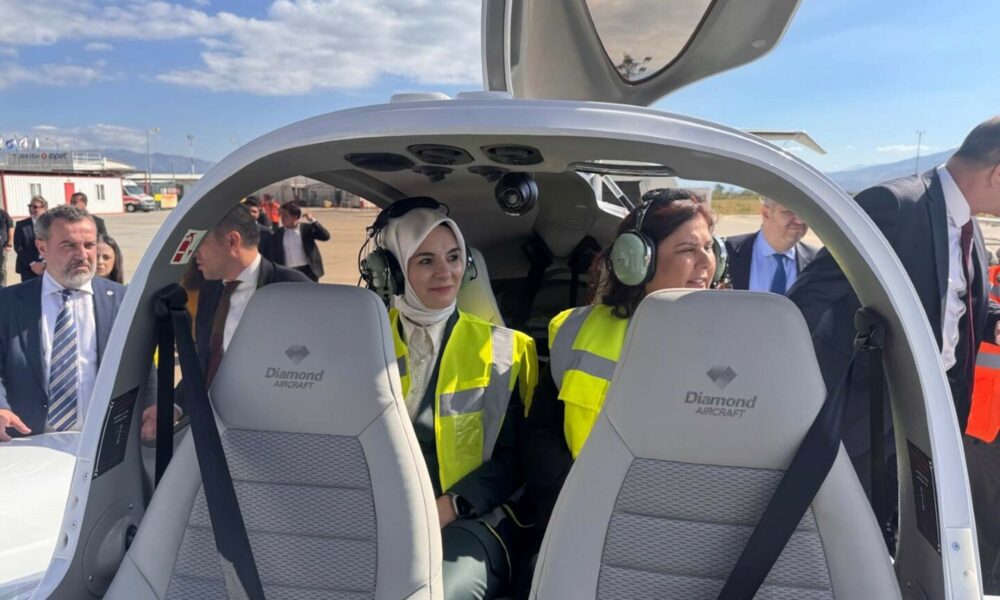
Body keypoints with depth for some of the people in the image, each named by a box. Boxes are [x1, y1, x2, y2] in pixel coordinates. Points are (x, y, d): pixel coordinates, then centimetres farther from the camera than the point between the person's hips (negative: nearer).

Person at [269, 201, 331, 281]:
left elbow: (326, 236, -11)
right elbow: (273, 256, 7)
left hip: (307, 271, -2)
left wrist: (313, 221, -16)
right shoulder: (278, 234, 5)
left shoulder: (306, 228, 0)